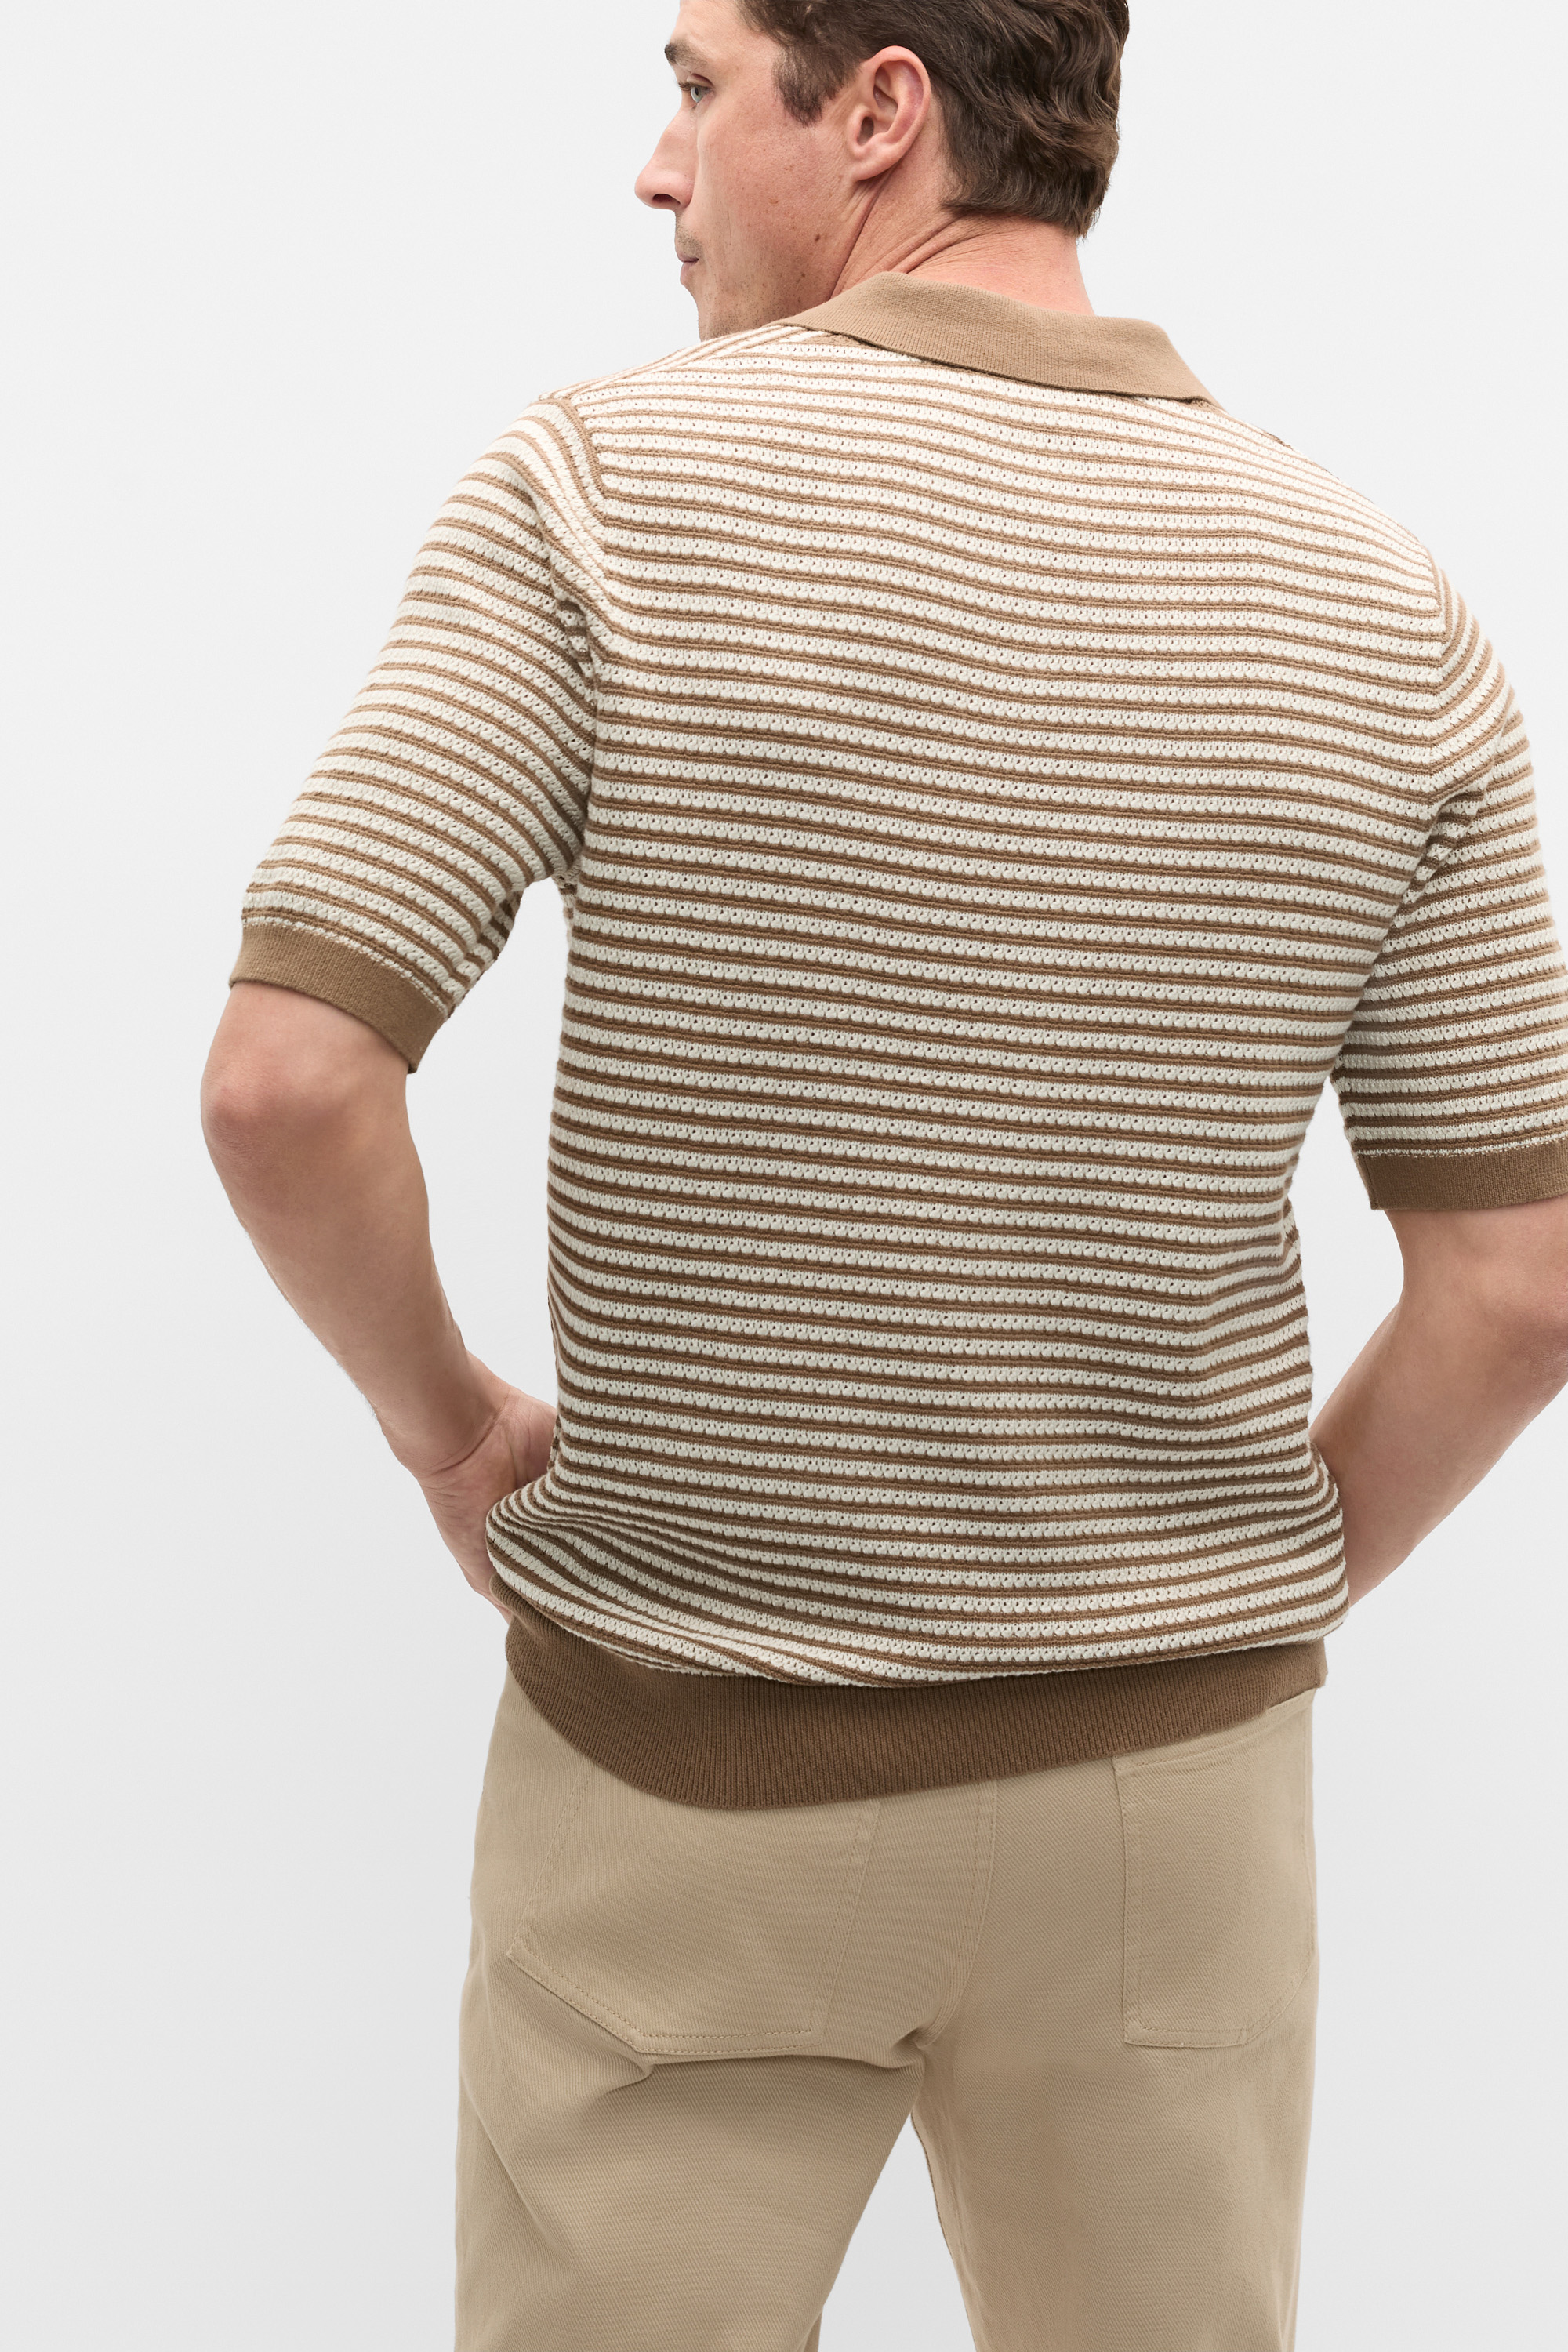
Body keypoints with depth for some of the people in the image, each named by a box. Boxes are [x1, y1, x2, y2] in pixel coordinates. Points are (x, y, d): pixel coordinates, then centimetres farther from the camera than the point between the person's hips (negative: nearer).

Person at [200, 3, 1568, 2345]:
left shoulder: (602, 484, -13)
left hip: (691, 1769, -2)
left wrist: (448, 1423, -1)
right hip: (1168, 1786, 3)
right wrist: (1272, 1588, 11)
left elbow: (287, 1080, -20)